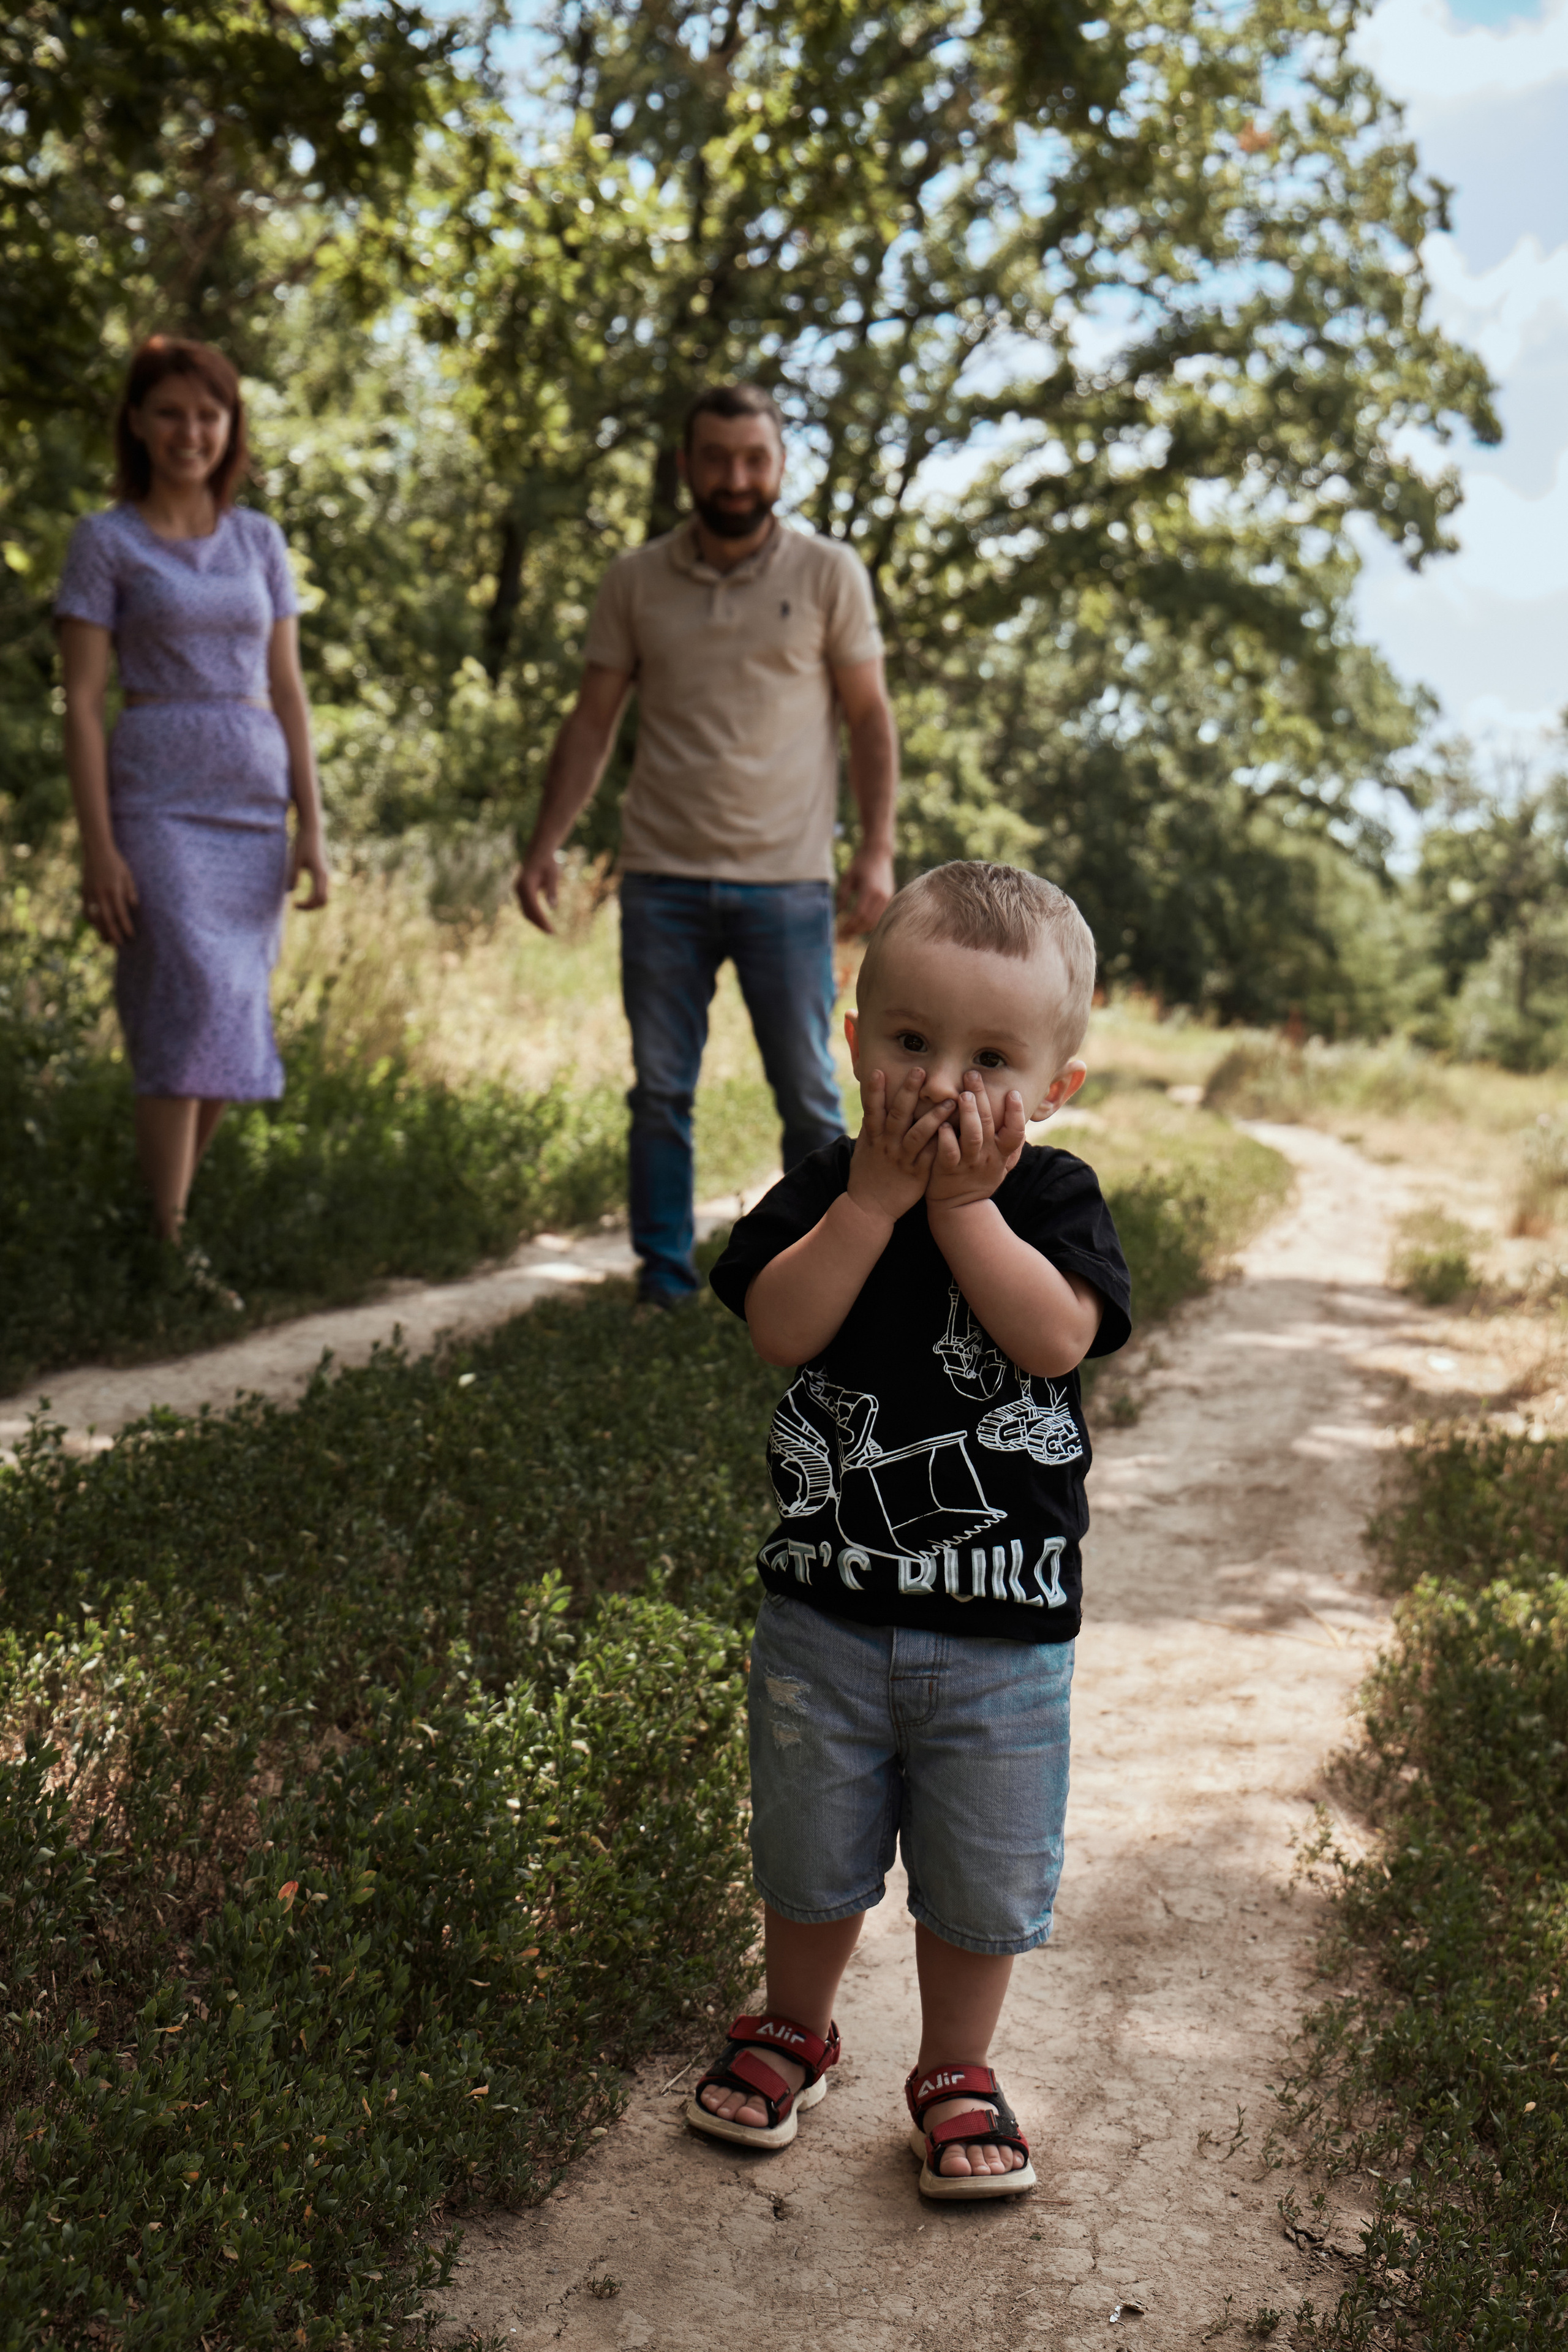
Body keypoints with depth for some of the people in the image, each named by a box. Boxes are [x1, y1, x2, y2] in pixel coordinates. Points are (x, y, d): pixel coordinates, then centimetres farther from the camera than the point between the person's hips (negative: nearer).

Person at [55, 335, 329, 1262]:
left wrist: (311, 827, 4)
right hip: (158, 800, -4)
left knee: (230, 1028, 3)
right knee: (194, 1007, -16)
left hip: (256, 802, 4)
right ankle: (167, 1244, -12)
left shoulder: (261, 540, 14)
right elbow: (83, 702, -2)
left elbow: (288, 690, 12)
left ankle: (171, 1211, 15)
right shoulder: (106, 541, 2)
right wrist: (99, 848, -10)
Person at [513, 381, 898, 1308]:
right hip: (663, 879, 2)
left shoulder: (830, 574, 3)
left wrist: (877, 851, -6)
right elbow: (594, 722, 10)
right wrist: (547, 843, 1)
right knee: (661, 1095, 5)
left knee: (811, 1099, 2)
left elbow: (870, 719, 4)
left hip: (787, 882, -2)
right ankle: (663, 1286, 15)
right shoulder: (636, 580, 8)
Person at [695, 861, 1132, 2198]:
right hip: (827, 1604, 1)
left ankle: (957, 2074, 35)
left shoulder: (1054, 1200, -6)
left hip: (1004, 1628, -1)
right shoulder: (822, 1191, -4)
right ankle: (794, 2032, 44)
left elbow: (1057, 1339, -23)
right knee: (811, 1853, 18)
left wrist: (962, 1200, -24)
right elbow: (781, 1329, -20)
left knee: (983, 1878, 12)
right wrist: (877, 1194, -23)